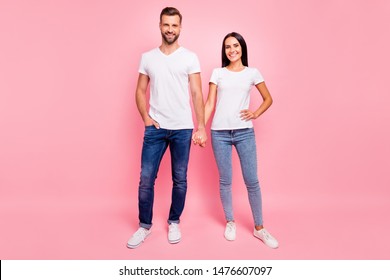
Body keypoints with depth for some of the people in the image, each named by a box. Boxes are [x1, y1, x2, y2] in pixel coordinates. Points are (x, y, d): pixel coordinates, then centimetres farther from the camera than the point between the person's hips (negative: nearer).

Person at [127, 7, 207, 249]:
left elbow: (197, 94, -1)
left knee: (180, 179, 7)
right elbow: (140, 91, 11)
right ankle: (145, 226, 20)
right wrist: (146, 118, -2)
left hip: (183, 129, -1)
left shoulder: (190, 57, 3)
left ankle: (174, 223, 26)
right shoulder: (147, 57, 9)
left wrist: (201, 127, -7)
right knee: (146, 179, 2)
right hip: (155, 128, 2)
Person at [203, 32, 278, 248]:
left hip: (245, 132, 0)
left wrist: (256, 114, -2)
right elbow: (210, 104, 4)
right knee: (225, 181, 7)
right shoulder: (218, 73, 7)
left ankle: (259, 228, 16)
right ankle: (231, 222, 26)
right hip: (220, 133, 0)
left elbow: (268, 99, 15)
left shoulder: (252, 73, 7)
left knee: (252, 181, 1)